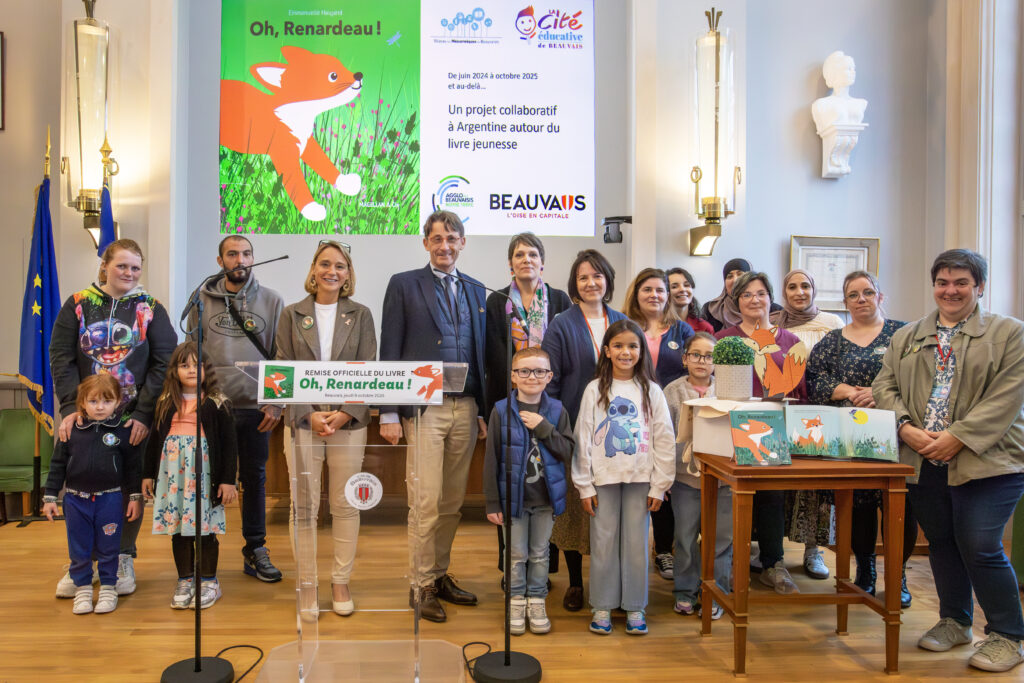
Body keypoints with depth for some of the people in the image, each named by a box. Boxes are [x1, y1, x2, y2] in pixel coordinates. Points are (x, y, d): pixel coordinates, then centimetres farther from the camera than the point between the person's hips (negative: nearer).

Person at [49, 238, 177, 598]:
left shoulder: (151, 309, 2)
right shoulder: (78, 304, 4)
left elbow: (163, 363, -4)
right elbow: (61, 357, 0)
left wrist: (144, 413, -13)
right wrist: (71, 406, -12)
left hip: (134, 419, -1)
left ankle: (124, 559, 21)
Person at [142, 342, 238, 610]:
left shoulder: (217, 403, -2)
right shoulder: (166, 402, 9)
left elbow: (229, 444, -3)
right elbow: (154, 439, 14)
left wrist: (228, 480, -7)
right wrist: (148, 474, 11)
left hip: (204, 473, -3)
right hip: (173, 472, 3)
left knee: (206, 527, 3)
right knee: (177, 528, 9)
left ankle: (209, 581, 17)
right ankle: (185, 581, 22)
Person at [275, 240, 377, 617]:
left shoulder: (360, 315, 7)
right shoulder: (292, 314, 7)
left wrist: (345, 413, -10)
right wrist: (309, 415, -9)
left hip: (349, 420, 0)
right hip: (303, 420, 0)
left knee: (345, 504, 6)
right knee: (304, 505, 3)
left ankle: (341, 581, 18)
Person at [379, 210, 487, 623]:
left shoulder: (475, 290, 15)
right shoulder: (404, 284, 3)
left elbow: (480, 353, 15)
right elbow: (390, 352, -2)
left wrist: (483, 411, 11)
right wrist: (389, 414, -7)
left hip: (465, 409, 4)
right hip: (424, 408, -4)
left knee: (452, 503, 11)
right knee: (425, 503, -2)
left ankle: (440, 575, 26)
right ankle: (422, 586, 13)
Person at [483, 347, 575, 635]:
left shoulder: (557, 411, -1)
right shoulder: (501, 411, -8)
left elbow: (568, 453, -7)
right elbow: (491, 460, -6)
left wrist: (544, 428, -18)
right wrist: (492, 502, -7)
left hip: (546, 498, 2)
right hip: (514, 496, -2)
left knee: (540, 554, 14)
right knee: (517, 554, 9)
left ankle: (537, 602, 28)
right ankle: (517, 602, 26)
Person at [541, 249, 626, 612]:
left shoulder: (622, 323, 10)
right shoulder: (562, 326, -1)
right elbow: (550, 381, -3)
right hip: (575, 430, -3)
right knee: (574, 503, 4)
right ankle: (575, 582, 19)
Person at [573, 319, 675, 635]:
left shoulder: (651, 391, 4)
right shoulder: (595, 390, 2)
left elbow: (665, 441, 4)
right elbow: (583, 439, 1)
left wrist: (659, 486, 0)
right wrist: (585, 486, -2)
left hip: (640, 479, 1)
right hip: (603, 478, 0)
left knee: (636, 542, 6)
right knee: (603, 542, 5)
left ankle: (635, 606, 21)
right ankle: (602, 606, 19)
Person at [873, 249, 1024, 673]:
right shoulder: (906, 337, 14)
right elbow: (884, 387, 8)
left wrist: (958, 437, -17)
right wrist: (905, 427, -10)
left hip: (985, 461, -4)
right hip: (923, 461, 4)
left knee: (980, 547, -6)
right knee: (940, 542, 13)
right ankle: (954, 621, 31)